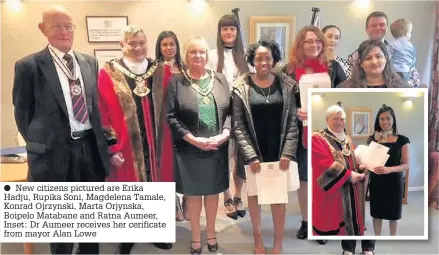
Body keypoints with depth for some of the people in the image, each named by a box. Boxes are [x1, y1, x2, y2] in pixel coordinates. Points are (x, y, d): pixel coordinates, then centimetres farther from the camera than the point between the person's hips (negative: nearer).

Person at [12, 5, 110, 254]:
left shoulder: (90, 62, 8)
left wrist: (101, 140, 9)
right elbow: (22, 112, 1)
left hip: (91, 147, 4)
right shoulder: (28, 66, -5)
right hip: (55, 152, -4)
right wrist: (39, 145, 2)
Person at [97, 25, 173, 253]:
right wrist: (112, 147, -11)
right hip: (126, 146, -2)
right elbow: (103, 114, -6)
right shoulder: (109, 74, -3)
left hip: (157, 144, 3)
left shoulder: (162, 72, 4)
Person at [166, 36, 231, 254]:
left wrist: (225, 134, -12)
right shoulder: (176, 82, -4)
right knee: (193, 193, 13)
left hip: (217, 148, 2)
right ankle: (195, 237, 31)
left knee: (213, 192, 16)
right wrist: (194, 139, -17)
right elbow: (171, 117, -9)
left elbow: (230, 111, 4)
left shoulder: (220, 79, 4)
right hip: (189, 149, -2)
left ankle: (211, 232, 37)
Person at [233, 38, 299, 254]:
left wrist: (288, 153, -10)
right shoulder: (242, 87, -7)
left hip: (278, 152, 1)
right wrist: (250, 156, -14)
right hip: (253, 153, -1)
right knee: (255, 194, 15)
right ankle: (257, 236, 35)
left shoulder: (286, 85, -2)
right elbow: (238, 127, -8)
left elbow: (292, 122, -2)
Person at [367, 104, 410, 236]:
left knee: (393, 214, 11)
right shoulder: (372, 139, 1)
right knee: (376, 213, 11)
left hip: (394, 182, -2)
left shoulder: (402, 140, -5)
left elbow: (406, 165, -8)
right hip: (376, 181, 2)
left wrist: (389, 169, -26)